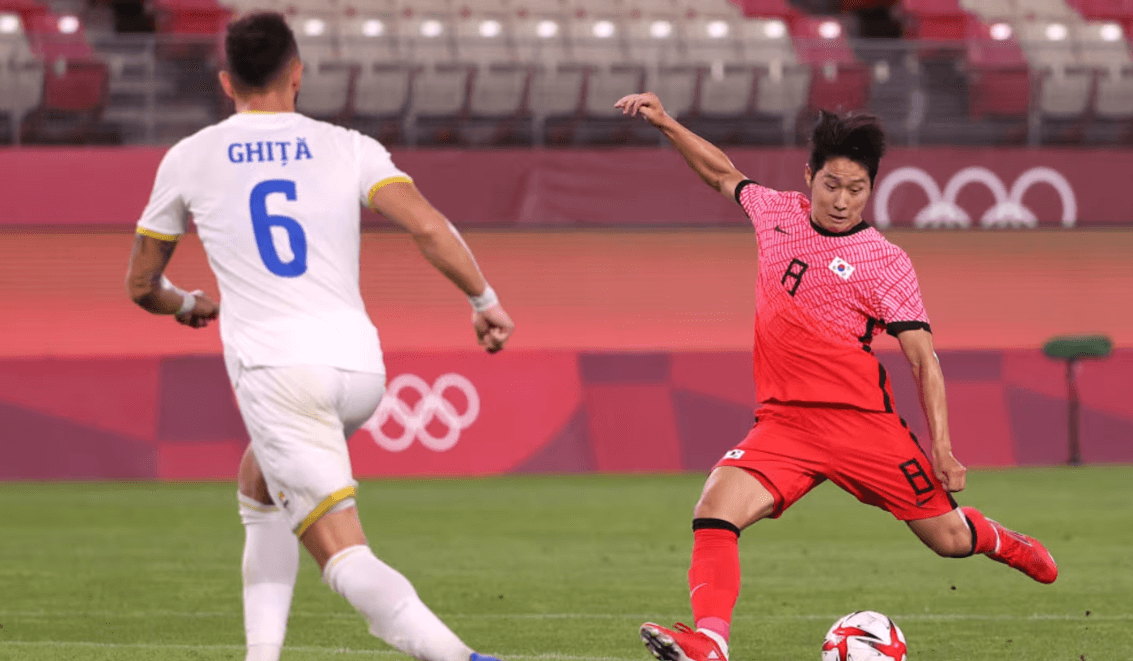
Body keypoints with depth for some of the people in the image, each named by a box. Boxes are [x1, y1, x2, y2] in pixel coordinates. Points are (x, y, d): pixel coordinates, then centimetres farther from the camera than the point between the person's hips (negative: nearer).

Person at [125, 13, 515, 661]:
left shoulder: (189, 159, 12)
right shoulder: (347, 148, 10)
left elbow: (142, 285, 22)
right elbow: (428, 226, -5)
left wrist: (187, 305, 44)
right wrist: (486, 301, 7)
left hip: (275, 369, -4)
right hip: (360, 365, 4)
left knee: (344, 557, -10)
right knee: (259, 484, 31)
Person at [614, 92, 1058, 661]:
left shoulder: (885, 262, -5)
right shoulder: (779, 213, 8)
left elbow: (923, 360, -6)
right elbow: (724, 175, 29)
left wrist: (942, 448, -14)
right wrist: (666, 124, 22)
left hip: (861, 421, -3)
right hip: (784, 422, 3)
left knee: (950, 540, 3)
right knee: (715, 507, -24)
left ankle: (1004, 544, 39)